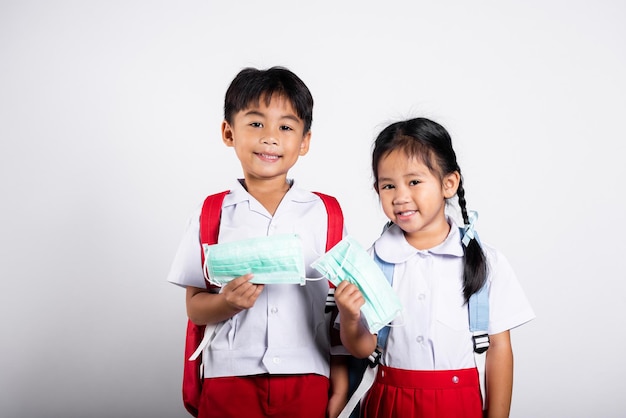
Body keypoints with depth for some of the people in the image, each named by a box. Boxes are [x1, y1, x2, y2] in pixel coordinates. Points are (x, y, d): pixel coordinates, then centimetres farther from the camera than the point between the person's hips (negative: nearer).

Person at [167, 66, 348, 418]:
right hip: (230, 380, 0)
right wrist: (229, 302, -18)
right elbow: (195, 308, 2)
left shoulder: (324, 213, 1)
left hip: (307, 382, 0)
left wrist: (340, 385, 1)